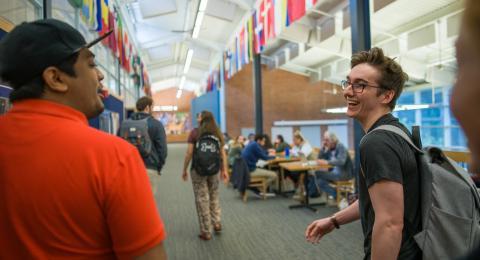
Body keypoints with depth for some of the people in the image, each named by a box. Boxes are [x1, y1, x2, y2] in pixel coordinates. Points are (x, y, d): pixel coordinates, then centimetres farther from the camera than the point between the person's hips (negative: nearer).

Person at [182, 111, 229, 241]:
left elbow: (189, 153, -9)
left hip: (198, 169, -4)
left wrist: (184, 170, 0)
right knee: (214, 197, 21)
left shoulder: (195, 133, -7)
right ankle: (217, 223, 17)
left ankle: (206, 232, 8)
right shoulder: (217, 133, 5)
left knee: (202, 199, 3)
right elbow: (222, 153, 3)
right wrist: (224, 170, 7)